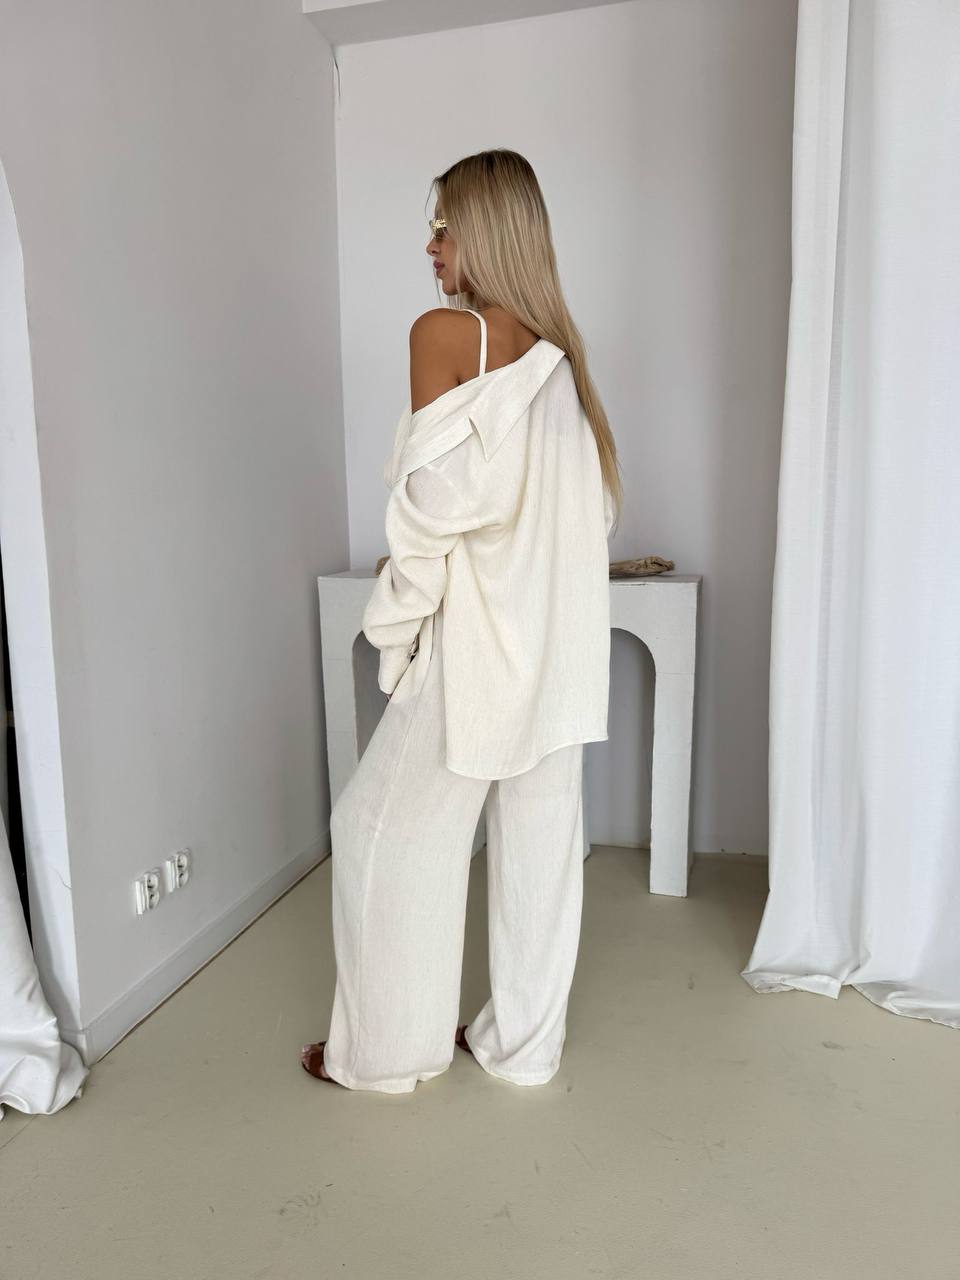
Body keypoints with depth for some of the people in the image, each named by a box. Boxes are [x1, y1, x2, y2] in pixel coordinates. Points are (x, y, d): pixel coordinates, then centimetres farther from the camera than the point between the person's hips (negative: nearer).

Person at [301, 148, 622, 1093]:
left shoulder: (445, 333, -11)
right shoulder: (557, 347, 10)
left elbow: (435, 500, -16)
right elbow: (590, 502, 11)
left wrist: (397, 617, -5)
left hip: (479, 635, -7)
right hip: (557, 634, 8)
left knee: (386, 827, 9)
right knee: (540, 836, 13)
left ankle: (387, 1048, 23)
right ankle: (524, 1042, 29)